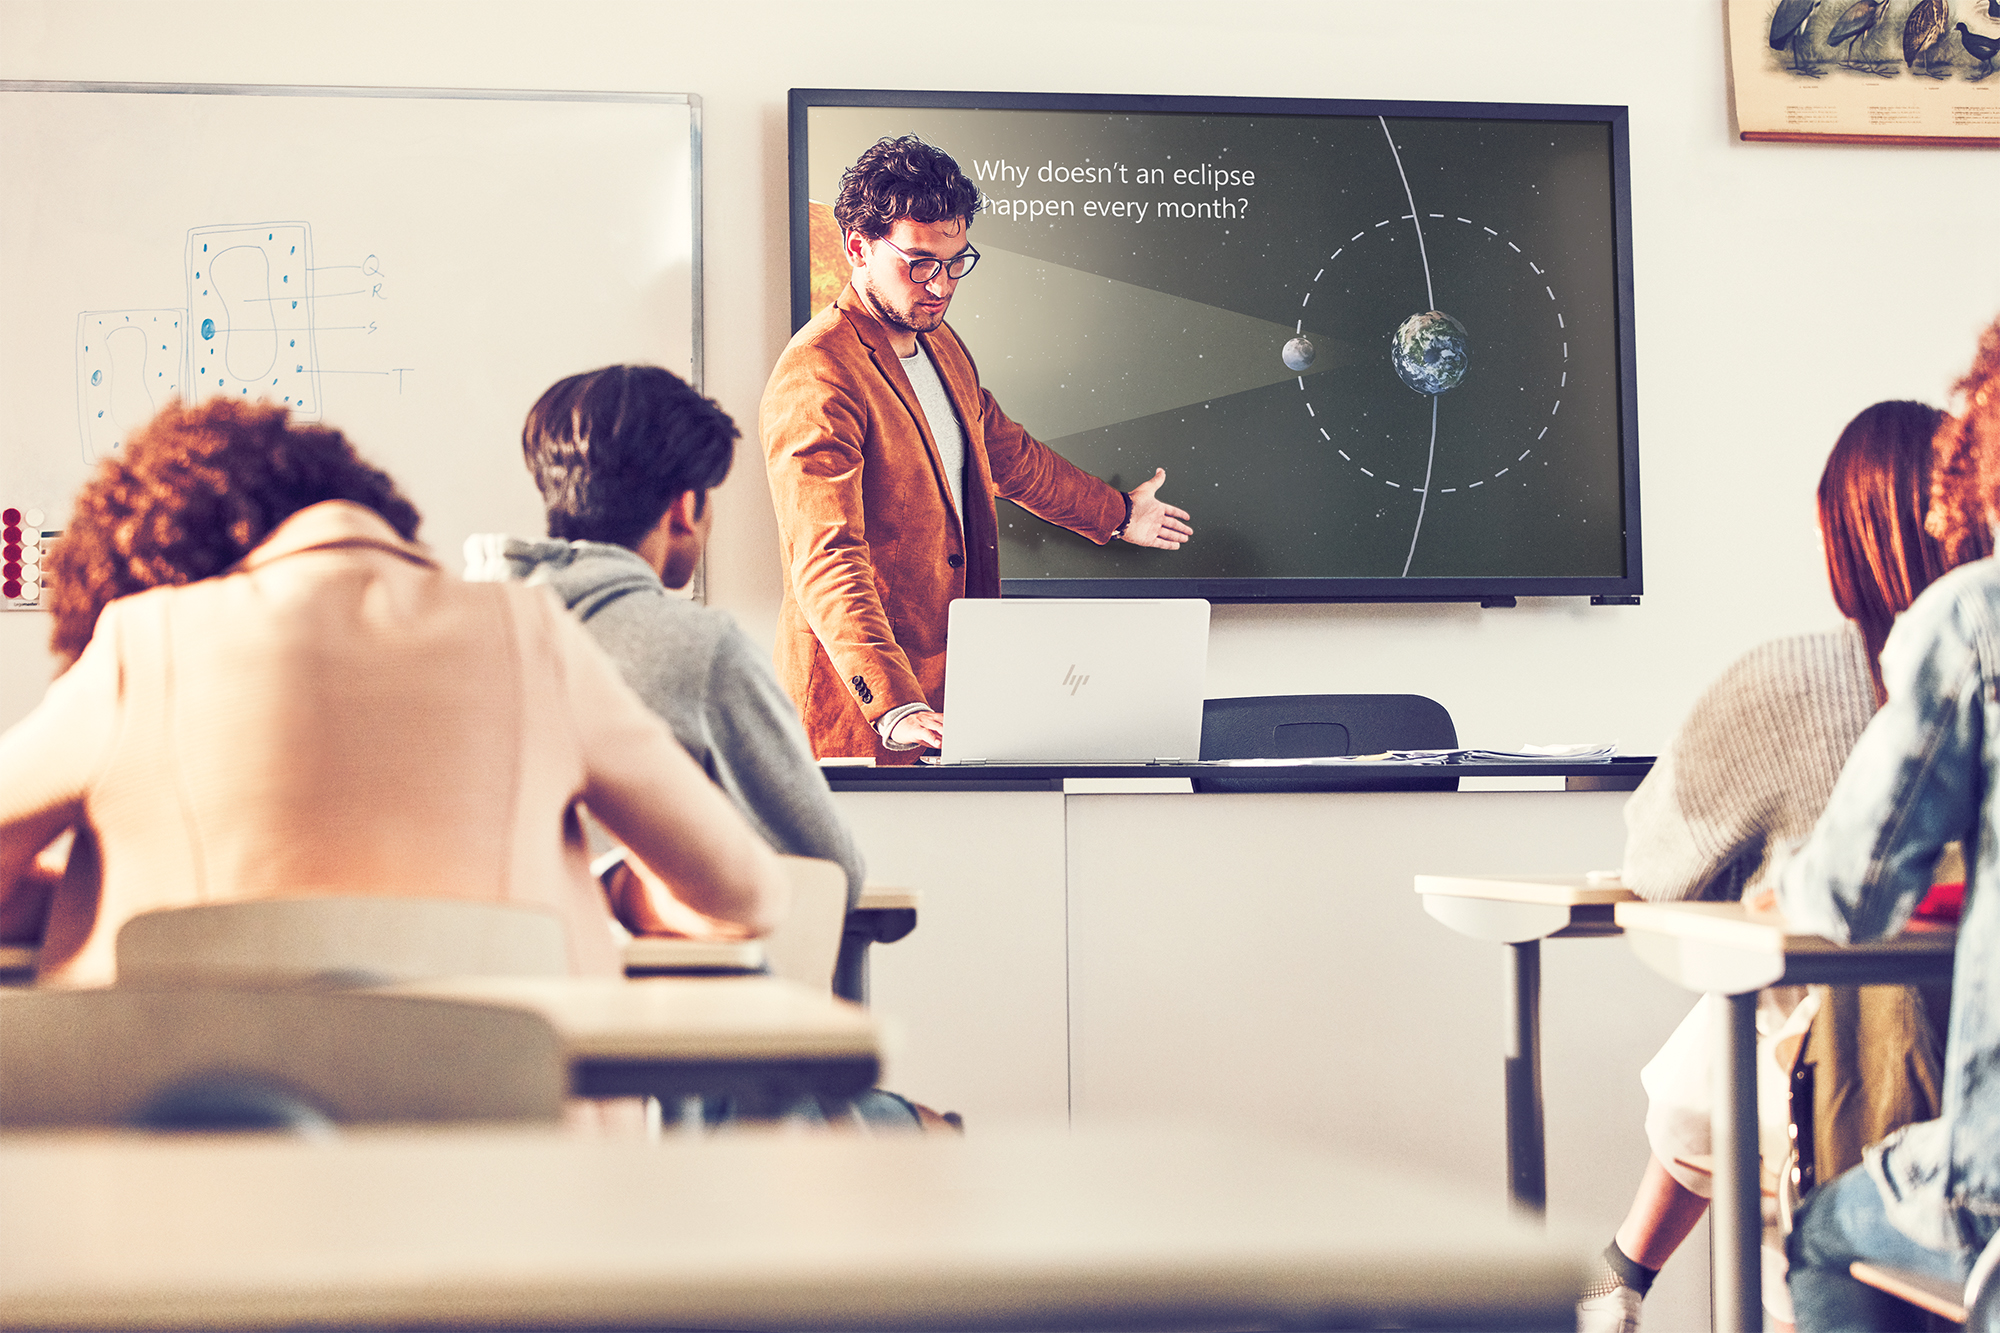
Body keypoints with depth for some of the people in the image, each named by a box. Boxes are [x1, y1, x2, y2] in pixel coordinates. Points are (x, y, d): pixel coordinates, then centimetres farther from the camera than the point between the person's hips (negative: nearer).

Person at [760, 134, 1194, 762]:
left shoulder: (941, 346, 11)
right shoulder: (816, 379, -20)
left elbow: (1009, 451, 30)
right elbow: (827, 563, -29)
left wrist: (1116, 514, 42)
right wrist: (893, 706, -39)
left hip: (954, 681, 8)